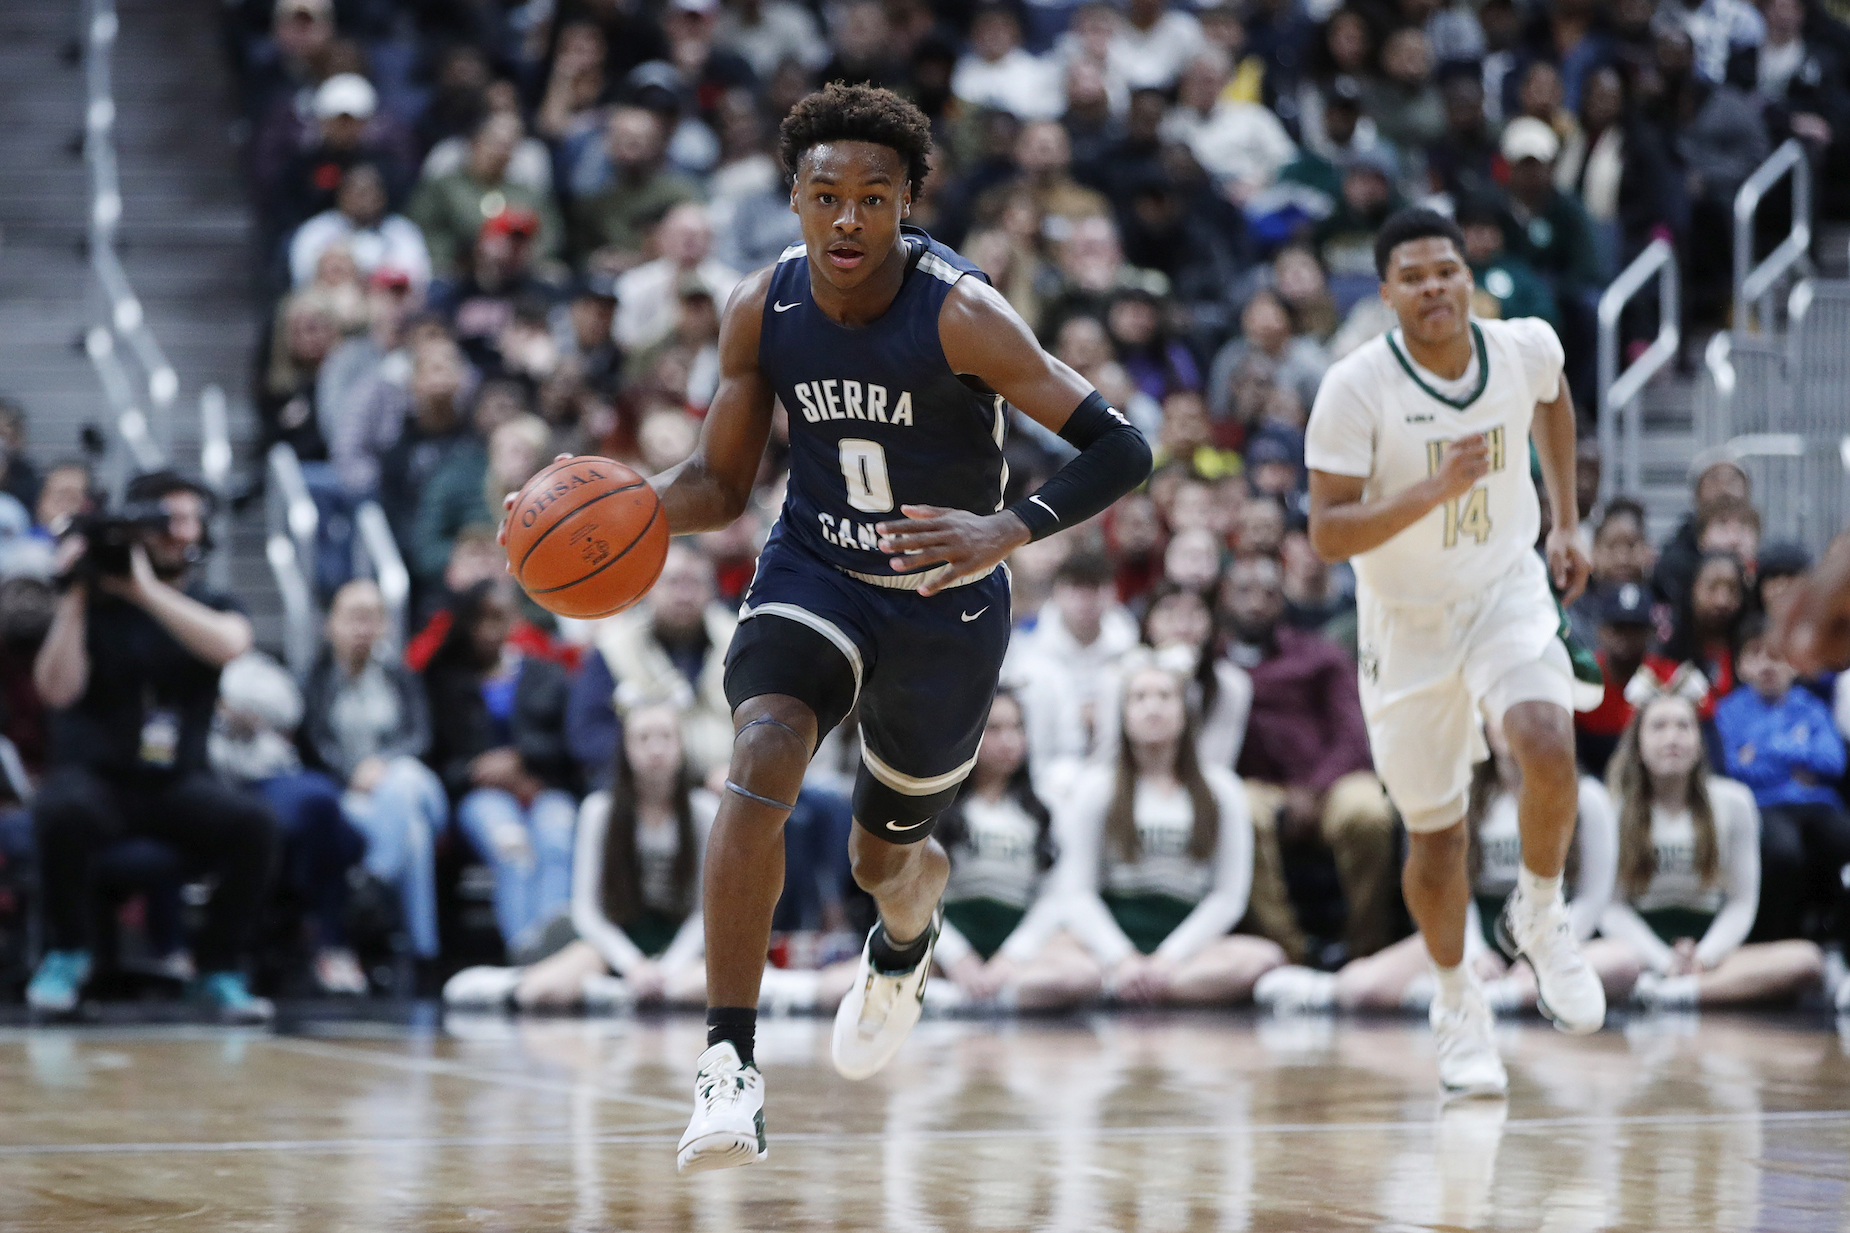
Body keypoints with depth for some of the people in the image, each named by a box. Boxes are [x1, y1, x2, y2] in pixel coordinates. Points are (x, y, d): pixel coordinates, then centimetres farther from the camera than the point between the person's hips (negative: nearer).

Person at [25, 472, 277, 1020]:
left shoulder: (213, 608, 9)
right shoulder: (95, 605, 3)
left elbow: (229, 645, -17)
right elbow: (57, 688, -11)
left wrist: (146, 590, -20)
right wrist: (74, 599, -18)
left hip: (176, 784, 2)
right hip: (94, 777, -2)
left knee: (253, 824, -29)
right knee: (62, 811, -37)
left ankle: (220, 969, -10)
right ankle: (66, 954, -11)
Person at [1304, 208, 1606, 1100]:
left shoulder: (1526, 348, -11)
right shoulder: (1356, 388, -21)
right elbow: (1327, 533, -23)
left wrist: (1567, 520, 13)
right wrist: (1434, 490, -35)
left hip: (1508, 592, 1)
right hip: (1408, 621, -1)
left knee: (1548, 748, -28)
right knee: (1435, 836, 7)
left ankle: (1539, 916, 1)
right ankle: (1454, 1001, 34)